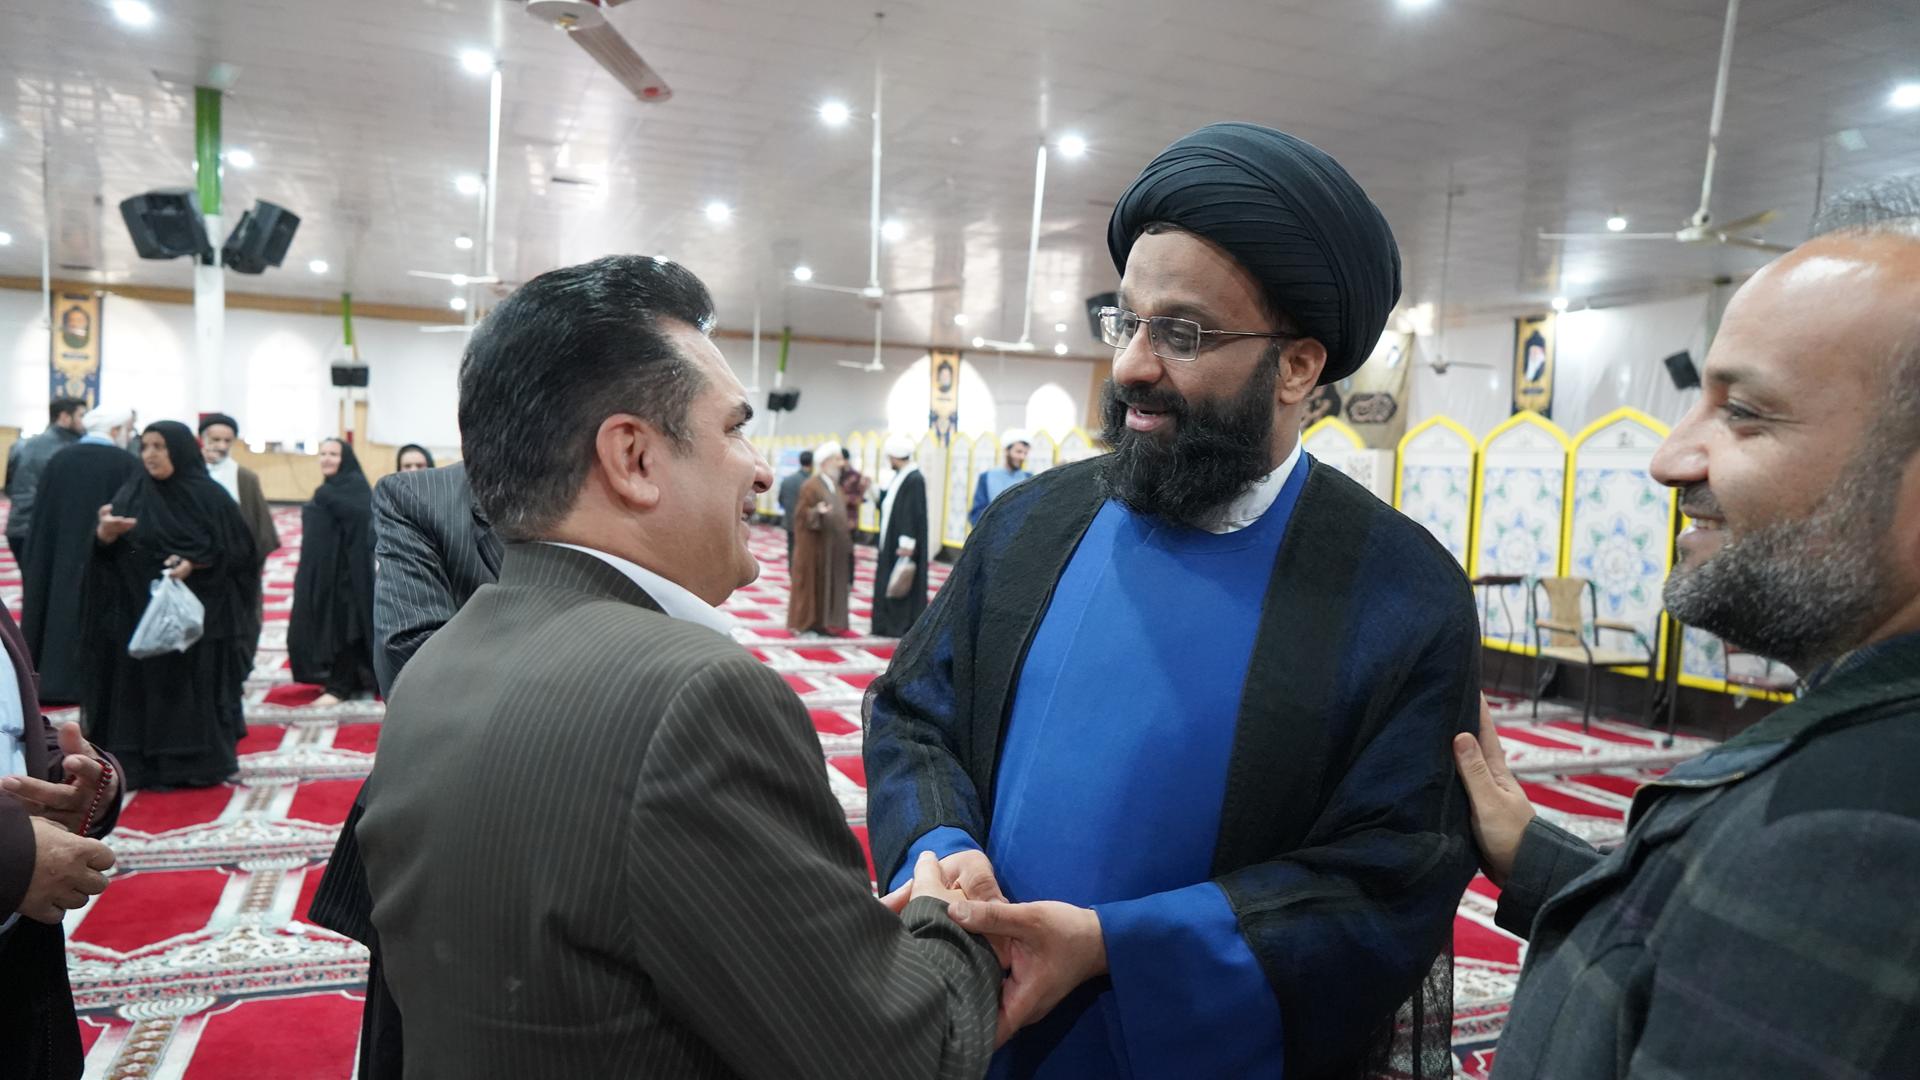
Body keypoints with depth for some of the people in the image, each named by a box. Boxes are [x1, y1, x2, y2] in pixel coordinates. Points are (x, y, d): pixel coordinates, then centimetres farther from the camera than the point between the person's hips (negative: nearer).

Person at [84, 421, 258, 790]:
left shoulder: (211, 496, -5)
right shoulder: (132, 493, 5)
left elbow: (237, 550, -5)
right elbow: (105, 550, 2)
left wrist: (194, 563, -19)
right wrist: (105, 532, -20)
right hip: (141, 612, 3)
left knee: (195, 686, 1)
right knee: (142, 686, 4)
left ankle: (198, 762, 9)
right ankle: (141, 764, 10)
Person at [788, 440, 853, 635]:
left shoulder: (834, 485, 11)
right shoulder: (811, 486, -14)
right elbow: (802, 515, -16)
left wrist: (847, 525, 11)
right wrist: (817, 513, -32)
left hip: (833, 547, 8)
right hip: (815, 546, -8)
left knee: (832, 583, 9)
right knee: (813, 583, -2)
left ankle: (825, 622, 15)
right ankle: (806, 624, 7)